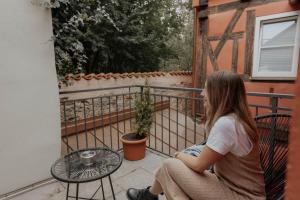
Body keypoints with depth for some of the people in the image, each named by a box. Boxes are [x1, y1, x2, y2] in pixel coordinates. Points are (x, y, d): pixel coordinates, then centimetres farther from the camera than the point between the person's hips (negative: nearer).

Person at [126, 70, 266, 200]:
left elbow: (199, 165, -17)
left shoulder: (225, 124, -27)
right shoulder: (236, 118, 3)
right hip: (233, 186, 8)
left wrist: (179, 155, -1)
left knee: (169, 166, -10)